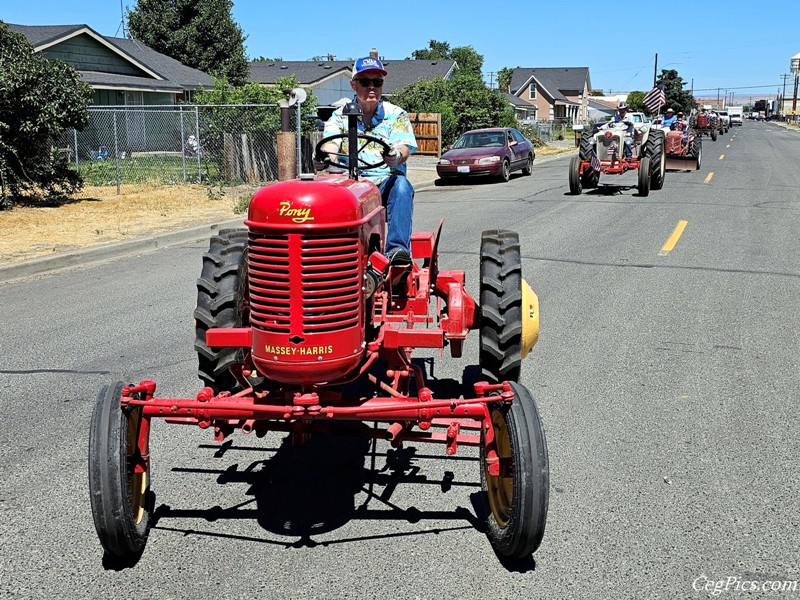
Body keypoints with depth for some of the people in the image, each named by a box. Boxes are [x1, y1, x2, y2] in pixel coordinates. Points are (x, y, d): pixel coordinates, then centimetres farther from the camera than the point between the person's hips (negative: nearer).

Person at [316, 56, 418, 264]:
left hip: (386, 181, 0)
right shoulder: (341, 115, 13)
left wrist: (396, 156, -34)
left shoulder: (396, 115, 9)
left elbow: (404, 147, -7)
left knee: (401, 185, -35)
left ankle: (397, 249, -43)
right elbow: (331, 143, -5)